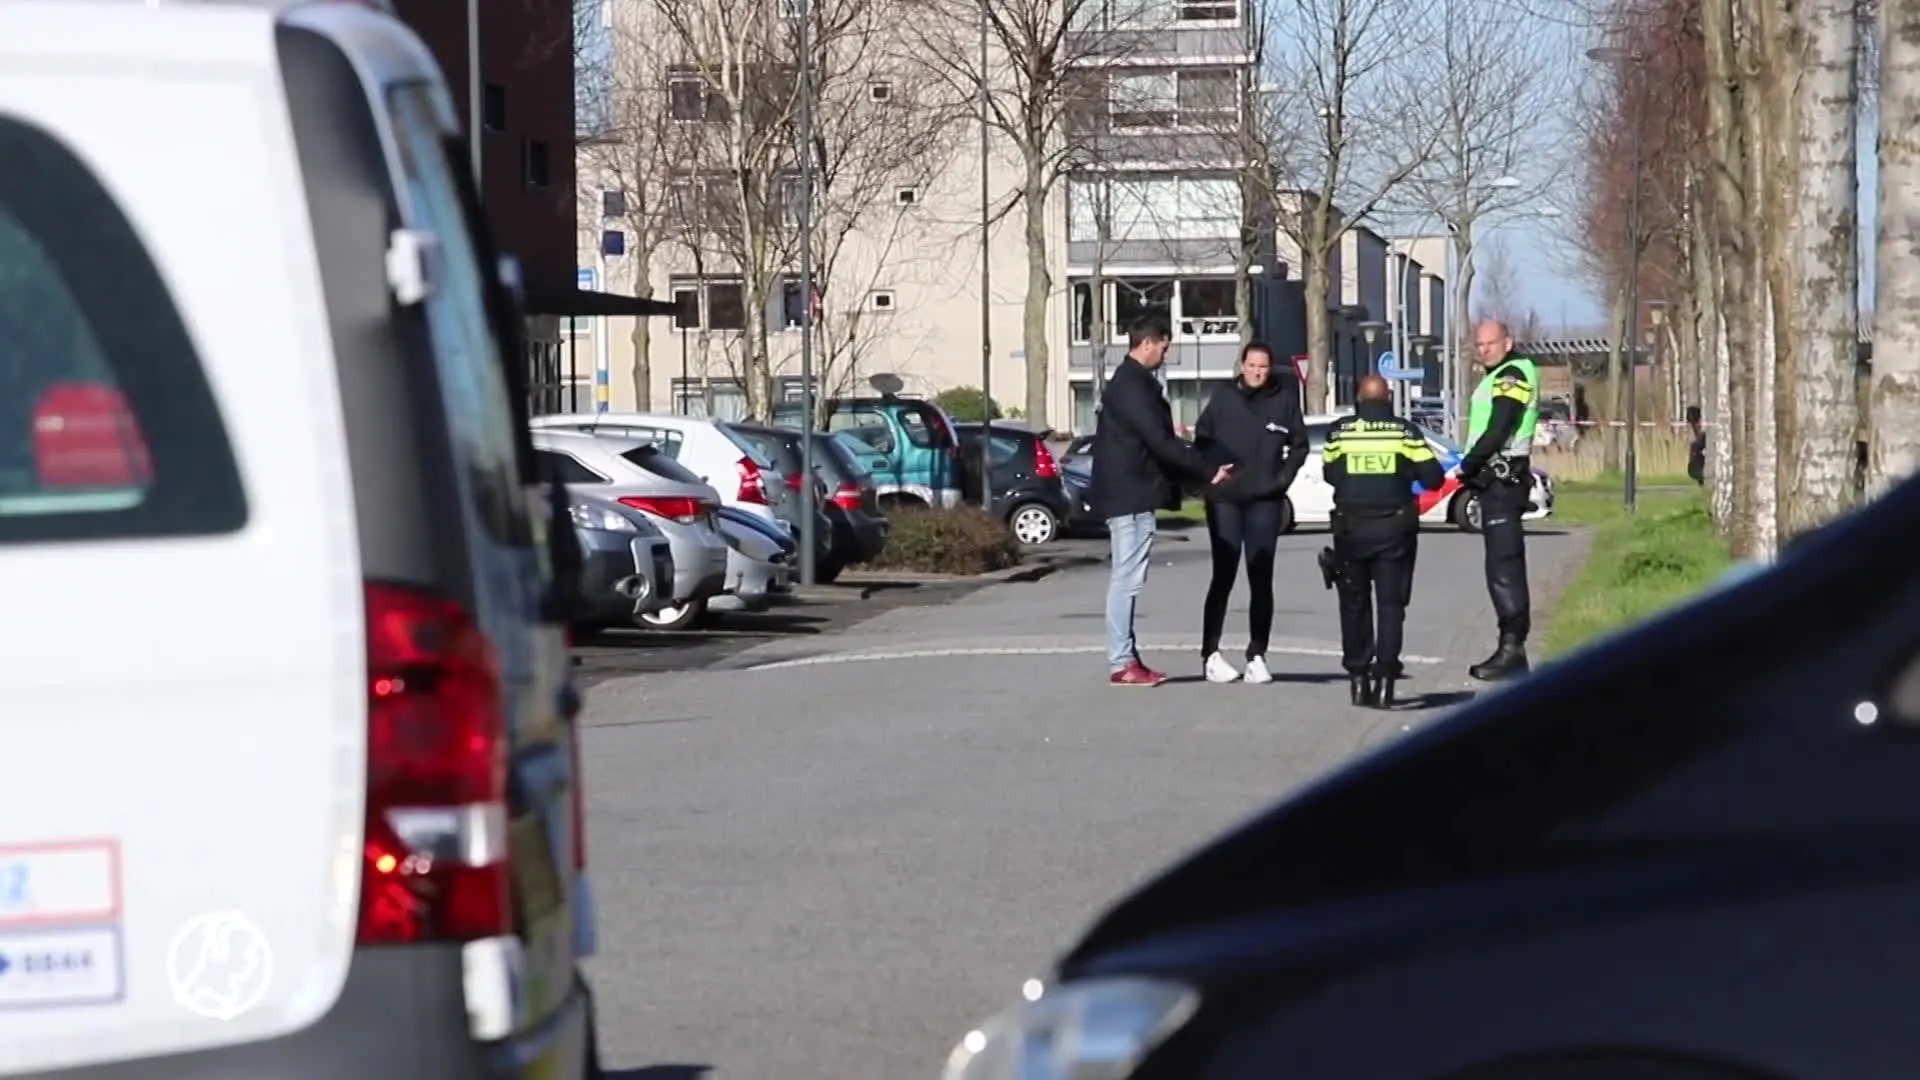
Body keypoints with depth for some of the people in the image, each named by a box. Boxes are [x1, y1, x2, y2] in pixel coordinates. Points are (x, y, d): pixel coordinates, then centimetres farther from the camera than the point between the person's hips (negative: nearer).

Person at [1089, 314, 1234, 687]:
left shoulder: (1131, 383, 17)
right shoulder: (1132, 386, -16)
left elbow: (1157, 438, 20)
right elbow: (1159, 442, -21)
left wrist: (1200, 468, 12)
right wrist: (1207, 472, -16)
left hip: (1128, 494, 11)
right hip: (1130, 495, -11)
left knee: (1126, 579, 12)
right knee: (1127, 578, -9)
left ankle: (1124, 658, 16)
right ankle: (1121, 663, -8)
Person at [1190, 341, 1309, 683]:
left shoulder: (1283, 400, 3)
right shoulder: (1223, 398, 1)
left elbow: (1299, 444, 10)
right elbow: (1201, 440, 6)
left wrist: (1284, 477, -1)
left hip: (1265, 501, 1)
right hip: (1224, 499, -1)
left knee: (1261, 579, 3)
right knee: (1223, 576, -2)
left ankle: (1257, 655, 8)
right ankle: (1210, 654, 2)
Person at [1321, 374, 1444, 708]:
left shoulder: (1339, 432, -1)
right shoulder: (1405, 432, -4)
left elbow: (1330, 474, 11)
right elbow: (1432, 477, -4)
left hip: (1351, 528, 1)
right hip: (1394, 530, -1)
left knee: (1354, 605, 13)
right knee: (1390, 604, 2)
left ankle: (1358, 678, 12)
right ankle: (1384, 678, -8)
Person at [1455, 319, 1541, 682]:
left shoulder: (1512, 375, -11)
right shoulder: (1499, 377, 21)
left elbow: (1498, 431, -20)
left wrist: (1466, 466, -12)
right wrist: (1471, 469, 9)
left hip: (1503, 478, -11)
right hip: (1497, 478, 11)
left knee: (1504, 566, -13)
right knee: (1502, 567, 12)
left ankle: (1513, 647, -16)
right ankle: (1509, 647, 16)